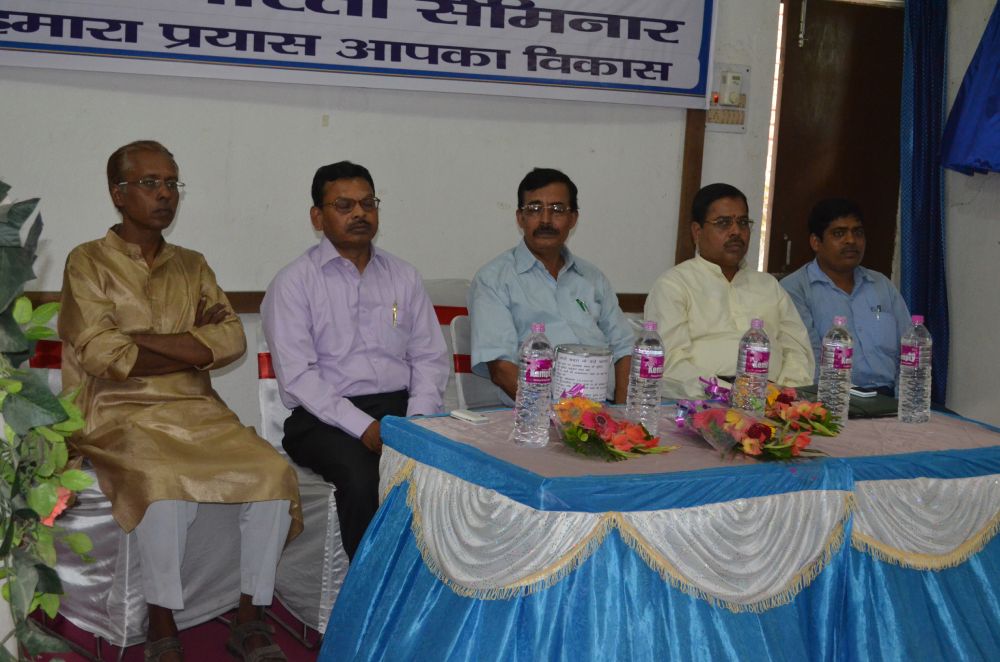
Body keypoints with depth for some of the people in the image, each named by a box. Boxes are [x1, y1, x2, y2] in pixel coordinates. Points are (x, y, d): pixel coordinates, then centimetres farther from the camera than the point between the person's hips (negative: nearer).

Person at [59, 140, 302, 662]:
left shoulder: (192, 266, 18)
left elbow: (232, 341, 1)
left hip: (195, 410, 5)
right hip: (121, 415, -4)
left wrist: (143, 338, -10)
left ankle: (249, 620, -10)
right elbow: (102, 356, -10)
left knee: (274, 474, -21)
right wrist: (194, 346, -3)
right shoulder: (88, 262, 4)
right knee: (167, 487, -35)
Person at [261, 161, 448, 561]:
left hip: (402, 408, 4)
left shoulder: (404, 277, 17)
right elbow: (297, 376, -7)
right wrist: (363, 425, -18)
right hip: (323, 419, -3)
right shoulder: (293, 283, 3)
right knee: (361, 474, -35)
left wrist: (416, 421, -7)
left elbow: (430, 357, 13)